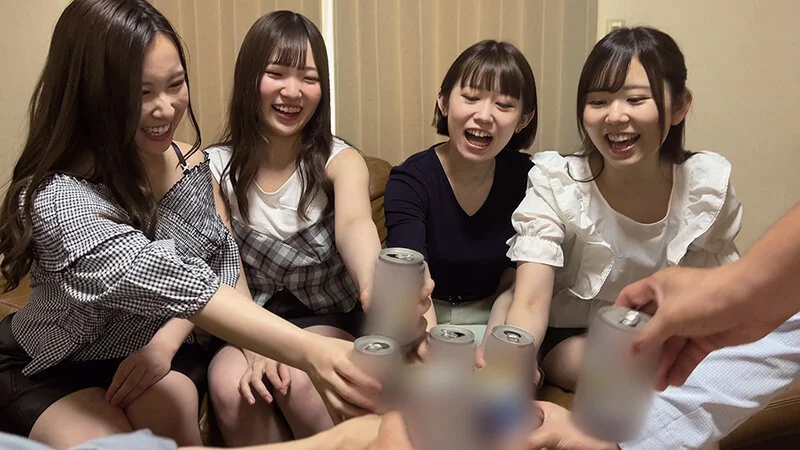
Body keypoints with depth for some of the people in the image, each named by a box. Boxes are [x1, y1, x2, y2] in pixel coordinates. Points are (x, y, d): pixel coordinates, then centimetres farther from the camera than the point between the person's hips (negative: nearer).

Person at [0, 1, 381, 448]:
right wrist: (307, 349, -55)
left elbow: (222, 262, -6)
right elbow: (176, 284, -44)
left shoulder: (189, 162, -11)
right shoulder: (58, 198, -31)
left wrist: (167, 339, -24)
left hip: (149, 346, 3)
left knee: (173, 408, -25)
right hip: (46, 369, -3)